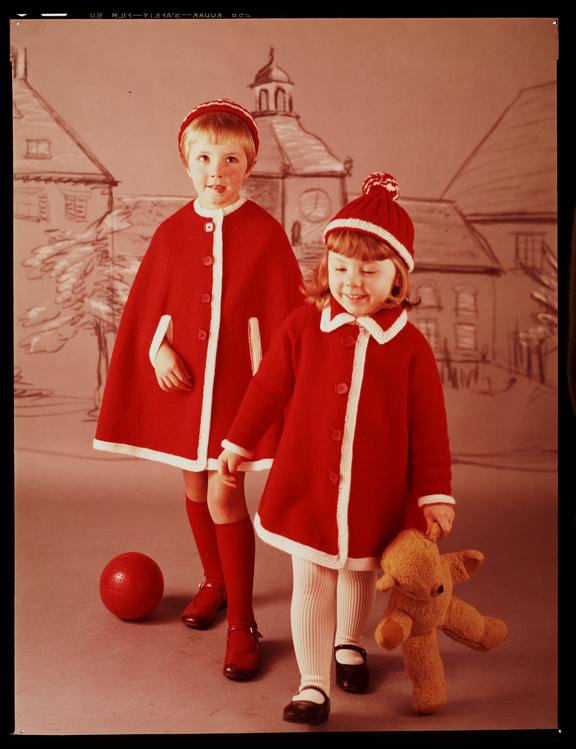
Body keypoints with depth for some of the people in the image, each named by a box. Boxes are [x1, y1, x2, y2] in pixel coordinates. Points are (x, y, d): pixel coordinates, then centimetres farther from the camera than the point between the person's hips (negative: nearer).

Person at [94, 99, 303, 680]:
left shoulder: (265, 232, -8)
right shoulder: (172, 232, 3)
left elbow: (284, 314, -6)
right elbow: (149, 304, 9)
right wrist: (158, 349, -7)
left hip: (237, 381, -4)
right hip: (182, 380, 5)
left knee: (224, 497, -7)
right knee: (194, 487, 17)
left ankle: (242, 624, 8)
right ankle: (214, 582, 41)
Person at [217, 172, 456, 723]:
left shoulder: (409, 345, -10)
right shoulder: (303, 326, -8)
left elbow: (429, 427, -5)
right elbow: (267, 389, 4)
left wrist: (435, 494, -4)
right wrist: (237, 444, 12)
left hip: (376, 493, 1)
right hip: (306, 487, 0)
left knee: (359, 573, 22)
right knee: (311, 584, 5)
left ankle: (348, 644, 50)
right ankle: (312, 687, 19)